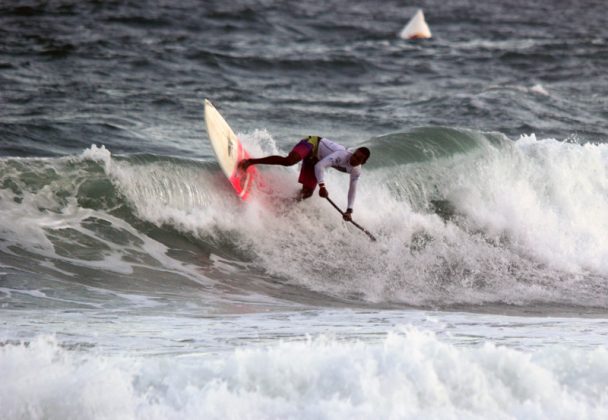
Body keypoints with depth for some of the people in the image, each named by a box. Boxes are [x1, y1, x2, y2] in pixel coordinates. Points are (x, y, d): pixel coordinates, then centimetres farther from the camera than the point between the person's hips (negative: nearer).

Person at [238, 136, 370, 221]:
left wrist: (349, 210, -4)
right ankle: (250, 161, -35)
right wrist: (322, 186, -48)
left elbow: (352, 189, 3)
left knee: (307, 193, -6)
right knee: (288, 160, -35)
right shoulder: (342, 155, -32)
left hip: (314, 160, 7)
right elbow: (320, 166, -38)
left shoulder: (356, 171, -10)